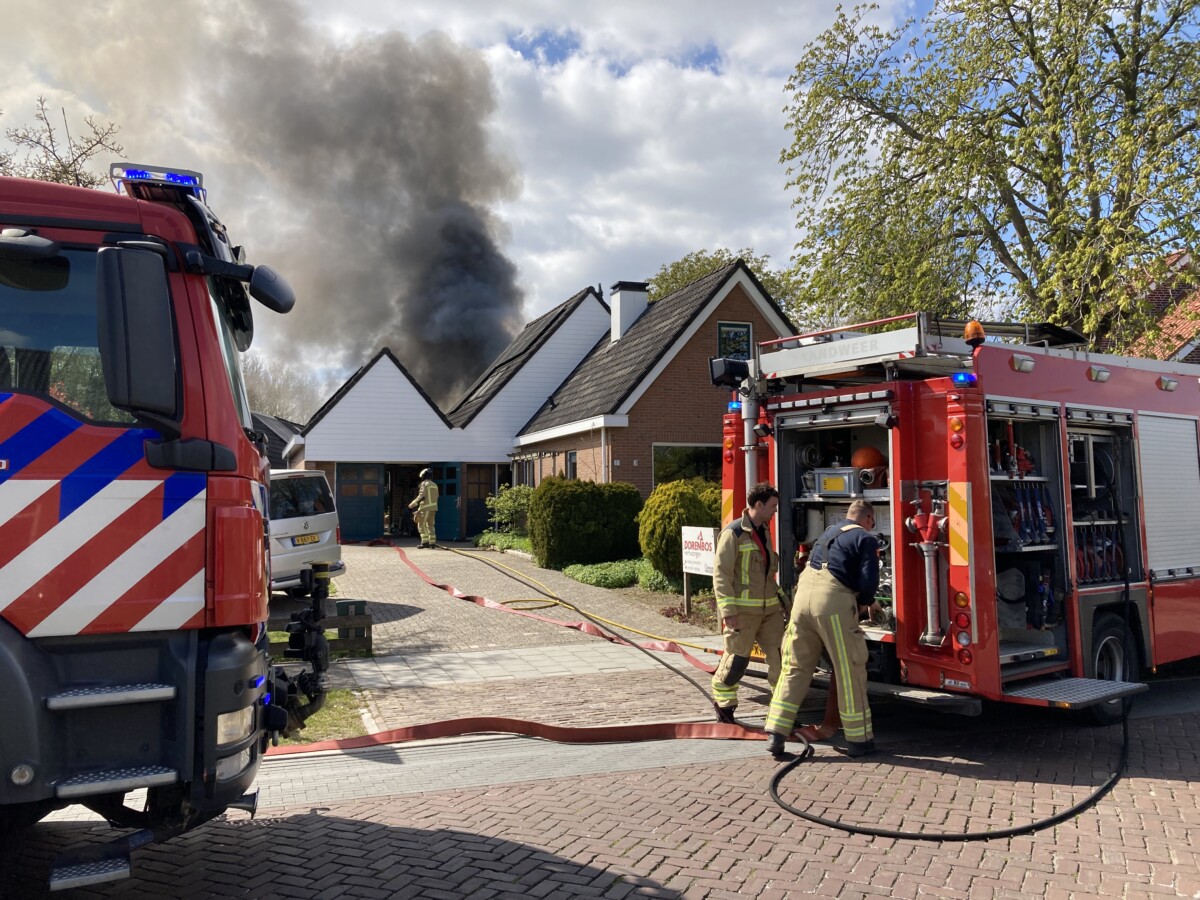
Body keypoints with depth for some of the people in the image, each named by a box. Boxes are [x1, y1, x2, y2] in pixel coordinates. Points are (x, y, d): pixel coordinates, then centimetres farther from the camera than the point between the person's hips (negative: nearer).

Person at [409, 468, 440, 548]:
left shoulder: (424, 484, -7)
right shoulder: (434, 485, 17)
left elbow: (422, 496, -16)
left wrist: (413, 504, -8)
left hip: (426, 507, -8)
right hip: (434, 507, 8)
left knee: (421, 524, -4)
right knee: (430, 525, 11)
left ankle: (425, 542, -13)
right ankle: (432, 542, 7)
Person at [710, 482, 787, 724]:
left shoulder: (764, 532, 13)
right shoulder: (734, 533, -12)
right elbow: (721, 573, -14)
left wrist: (780, 598, 21)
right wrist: (728, 611, -18)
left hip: (769, 608, 7)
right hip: (743, 610, -7)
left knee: (779, 655, 3)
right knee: (736, 658, 1)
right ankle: (722, 702, 20)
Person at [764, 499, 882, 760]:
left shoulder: (828, 532, 26)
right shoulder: (866, 539, 5)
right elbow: (868, 579, -7)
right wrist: (866, 602, 16)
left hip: (803, 594, 6)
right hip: (833, 602, -6)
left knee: (795, 668, 11)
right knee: (850, 672, 7)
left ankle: (776, 735, 7)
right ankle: (859, 740, 18)